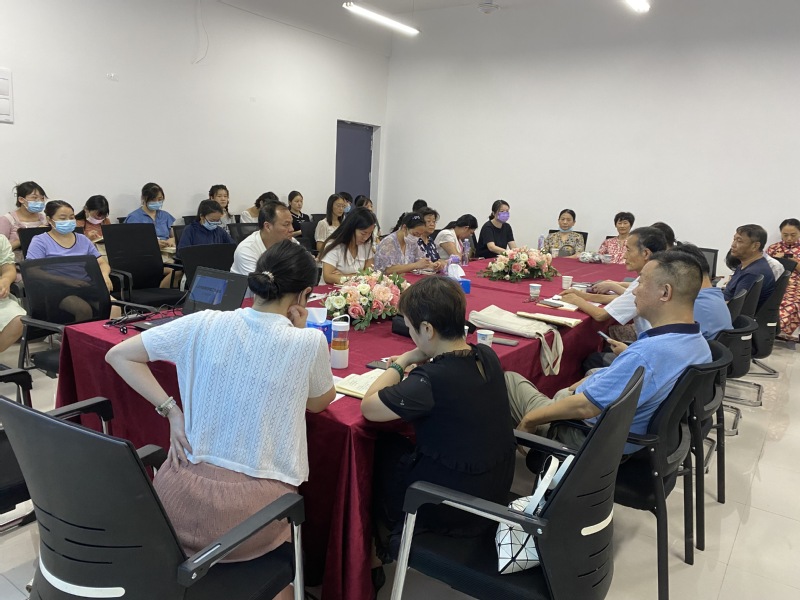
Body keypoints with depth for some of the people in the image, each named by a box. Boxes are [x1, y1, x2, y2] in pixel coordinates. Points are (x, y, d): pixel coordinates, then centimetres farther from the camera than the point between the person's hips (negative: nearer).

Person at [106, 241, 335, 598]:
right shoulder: (309, 343, -11)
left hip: (180, 500, 3)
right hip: (249, 510, -2)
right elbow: (320, 402, 9)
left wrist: (172, 411, 3)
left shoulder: (203, 324, -4)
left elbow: (118, 355, 6)